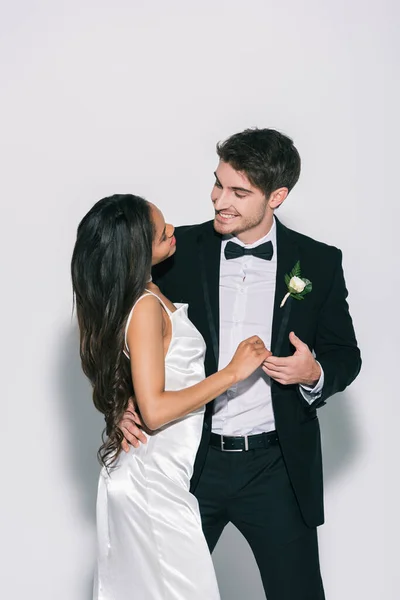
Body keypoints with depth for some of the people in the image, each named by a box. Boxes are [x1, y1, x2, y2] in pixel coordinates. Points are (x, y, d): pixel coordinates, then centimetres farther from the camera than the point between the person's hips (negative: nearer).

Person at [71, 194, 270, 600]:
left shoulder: (121, 297, 3)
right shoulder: (146, 308, -24)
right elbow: (155, 410, -27)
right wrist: (232, 373, -23)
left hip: (135, 473, 9)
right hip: (159, 482, -9)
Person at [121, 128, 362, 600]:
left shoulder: (318, 263, -2)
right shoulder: (179, 251, -3)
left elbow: (345, 356, 8)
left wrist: (315, 373, -15)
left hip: (277, 467, 0)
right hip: (190, 460, 0)